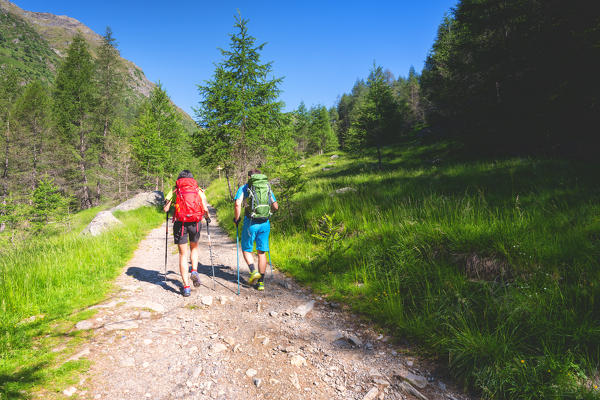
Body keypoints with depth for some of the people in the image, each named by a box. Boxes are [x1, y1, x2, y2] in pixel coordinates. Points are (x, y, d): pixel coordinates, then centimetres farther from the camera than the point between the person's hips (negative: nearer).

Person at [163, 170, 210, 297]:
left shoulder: (174, 190, 8)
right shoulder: (198, 190, 10)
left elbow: (166, 209, 1)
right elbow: (205, 209, 0)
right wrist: (207, 217, 21)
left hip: (180, 223, -1)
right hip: (195, 222, 1)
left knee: (183, 255, 6)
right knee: (194, 247, 27)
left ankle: (186, 287, 4)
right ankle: (194, 271, 6)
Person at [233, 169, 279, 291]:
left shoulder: (244, 188, 3)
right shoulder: (267, 187, 12)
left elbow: (237, 204, -13)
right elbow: (275, 206, 11)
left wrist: (236, 218, 0)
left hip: (250, 223, -3)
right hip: (265, 223, 3)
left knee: (246, 250, 15)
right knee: (262, 252, 10)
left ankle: (253, 271, -6)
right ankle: (261, 282, 13)